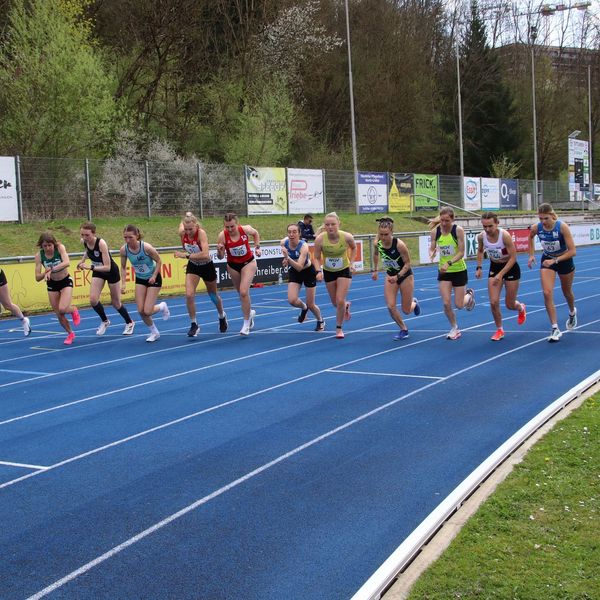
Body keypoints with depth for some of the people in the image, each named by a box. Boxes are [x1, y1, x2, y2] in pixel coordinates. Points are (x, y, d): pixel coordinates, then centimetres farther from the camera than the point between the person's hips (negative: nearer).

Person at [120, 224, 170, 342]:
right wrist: (123, 283, -12)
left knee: (147, 311, -11)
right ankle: (154, 332, 22)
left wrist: (154, 276, -20)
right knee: (141, 311, -3)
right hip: (140, 279, 4)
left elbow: (159, 261, -14)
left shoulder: (146, 247, -30)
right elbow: (123, 267, -3)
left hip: (153, 279, -4)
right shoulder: (124, 249, -18)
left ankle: (162, 306, 24)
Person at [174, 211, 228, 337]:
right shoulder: (182, 233, -18)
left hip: (206, 266, -3)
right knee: (189, 295, -18)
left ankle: (222, 317, 47)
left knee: (213, 295, 18)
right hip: (192, 266, 3)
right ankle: (194, 324, -2)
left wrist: (187, 255, -43)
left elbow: (205, 254, -42)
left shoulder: (201, 233, -31)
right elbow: (181, 223, 9)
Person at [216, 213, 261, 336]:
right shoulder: (222, 236, -22)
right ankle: (250, 312, 48)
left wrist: (257, 247, -2)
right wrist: (220, 250, -37)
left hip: (248, 263, -2)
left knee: (244, 292, -17)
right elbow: (221, 257, -17)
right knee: (241, 293, 18)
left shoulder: (246, 229, -21)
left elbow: (255, 233, 5)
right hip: (233, 266, 2)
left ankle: (246, 323, -6)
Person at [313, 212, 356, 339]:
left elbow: (353, 248, 2)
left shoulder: (347, 237, -23)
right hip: (328, 272, 2)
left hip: (344, 271, -2)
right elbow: (317, 258, -12)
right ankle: (346, 305, 52)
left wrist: (351, 262, -5)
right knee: (335, 303, 14)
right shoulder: (320, 239, -25)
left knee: (340, 301, -11)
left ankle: (339, 328, 10)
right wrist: (319, 271, -28)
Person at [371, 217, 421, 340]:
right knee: (391, 306, -11)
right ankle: (403, 329, 10)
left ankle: (414, 302, 42)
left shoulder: (399, 245, -31)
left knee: (406, 310, 5)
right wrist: (375, 270, 10)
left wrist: (398, 276, -32)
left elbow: (407, 263, -21)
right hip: (391, 275, 4)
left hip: (405, 276, -4)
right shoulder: (377, 243, -16)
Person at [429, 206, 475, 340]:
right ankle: (454, 328, 19)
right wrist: (431, 254, -25)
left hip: (459, 270, -2)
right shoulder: (435, 231, -9)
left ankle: (469, 294, 40)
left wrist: (449, 263, -32)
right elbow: (432, 248, -1)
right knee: (446, 303, -6)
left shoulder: (458, 230, -18)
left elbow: (461, 252, -18)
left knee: (459, 305, 4)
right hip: (443, 271, 2)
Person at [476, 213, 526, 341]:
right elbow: (480, 251, 9)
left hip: (510, 267, -3)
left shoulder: (505, 235, -29)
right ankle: (499, 330, 13)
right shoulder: (481, 237, -15)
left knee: (510, 305, 6)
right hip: (494, 267, 4)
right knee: (493, 302, -9)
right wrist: (479, 267, -1)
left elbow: (513, 258, -24)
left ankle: (521, 308, 44)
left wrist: (501, 274, -27)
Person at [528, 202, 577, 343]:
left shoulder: (562, 227, -28)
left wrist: (555, 261, -31)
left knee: (567, 292, 19)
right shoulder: (536, 228, -18)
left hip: (564, 260, -2)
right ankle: (555, 329, -11)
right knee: (547, 293, -16)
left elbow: (572, 251, -26)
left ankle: (572, 313, 53)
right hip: (547, 261, 2)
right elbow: (530, 238, 9)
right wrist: (531, 255, 2)